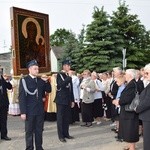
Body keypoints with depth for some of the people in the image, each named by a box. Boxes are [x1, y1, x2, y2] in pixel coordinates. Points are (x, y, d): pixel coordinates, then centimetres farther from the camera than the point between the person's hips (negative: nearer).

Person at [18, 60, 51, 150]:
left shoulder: (41, 80, 7)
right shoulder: (24, 80, -8)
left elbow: (49, 90, 13)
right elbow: (22, 97, -10)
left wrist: (46, 82, -4)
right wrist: (23, 112, -14)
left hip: (40, 110, 5)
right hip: (29, 111, -4)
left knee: (39, 131, 13)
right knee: (29, 131, 7)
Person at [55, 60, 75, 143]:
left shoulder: (69, 76, 13)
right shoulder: (59, 75, -6)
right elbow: (61, 85, -23)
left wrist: (72, 100, 14)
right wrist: (69, 77, -22)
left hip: (68, 100, 6)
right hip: (61, 100, -6)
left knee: (67, 117, 9)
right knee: (60, 117, 0)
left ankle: (66, 133, 20)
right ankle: (61, 136, 6)